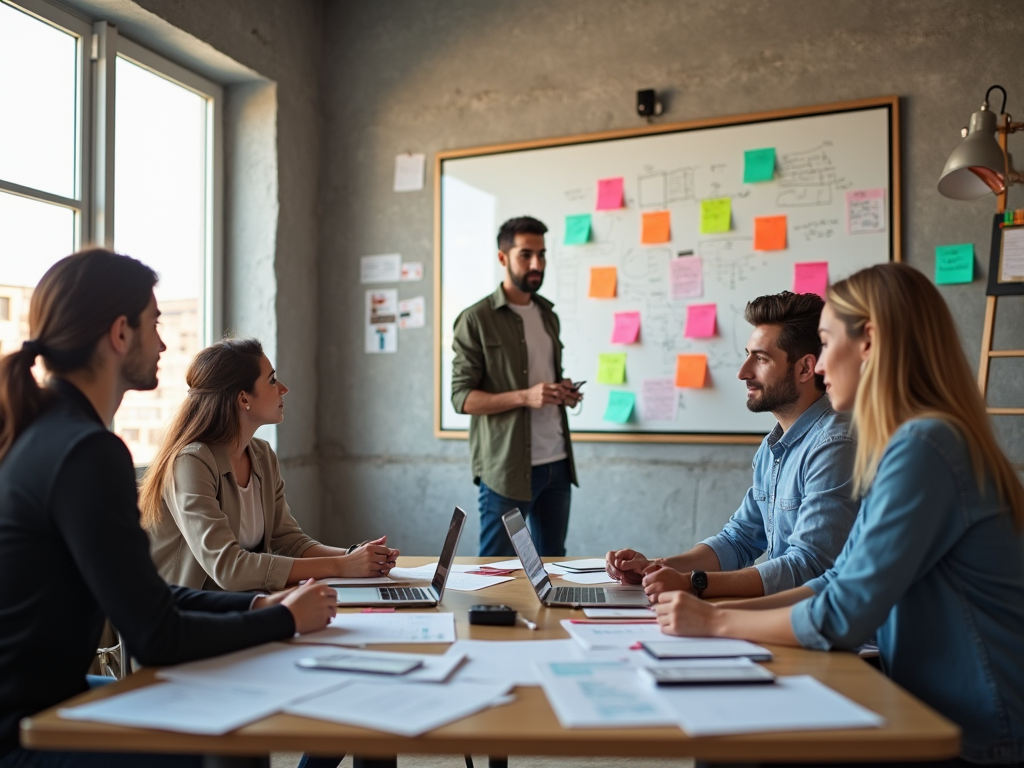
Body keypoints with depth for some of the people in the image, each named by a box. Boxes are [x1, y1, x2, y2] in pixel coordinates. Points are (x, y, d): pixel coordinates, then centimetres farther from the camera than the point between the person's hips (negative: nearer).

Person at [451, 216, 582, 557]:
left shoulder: (549, 316, 14)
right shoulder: (477, 319, -7)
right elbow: (462, 397, -11)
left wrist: (563, 392, 2)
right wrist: (525, 397, -23)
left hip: (557, 464, 7)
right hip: (507, 467, -6)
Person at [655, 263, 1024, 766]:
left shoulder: (922, 446, -23)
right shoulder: (911, 440, 8)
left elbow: (842, 618, -23)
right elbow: (844, 581, 9)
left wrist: (716, 622, -11)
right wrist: (718, 608, 0)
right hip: (930, 708, 8)